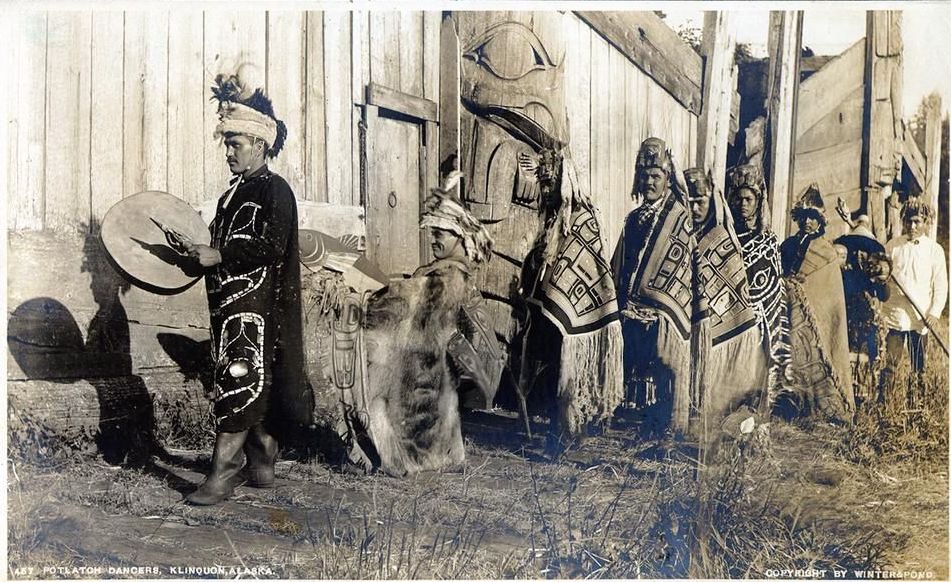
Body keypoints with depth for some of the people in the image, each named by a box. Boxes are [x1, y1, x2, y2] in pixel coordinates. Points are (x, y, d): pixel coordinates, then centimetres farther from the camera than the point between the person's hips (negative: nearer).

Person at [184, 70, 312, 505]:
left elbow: (269, 248, -19)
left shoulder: (275, 191, -9)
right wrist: (201, 251, 7)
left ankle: (223, 473, -8)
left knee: (239, 382, -10)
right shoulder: (236, 191, 18)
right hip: (230, 304, 9)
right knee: (255, 387, 13)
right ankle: (262, 465, 21)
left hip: (256, 308, -9)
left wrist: (218, 255, -16)